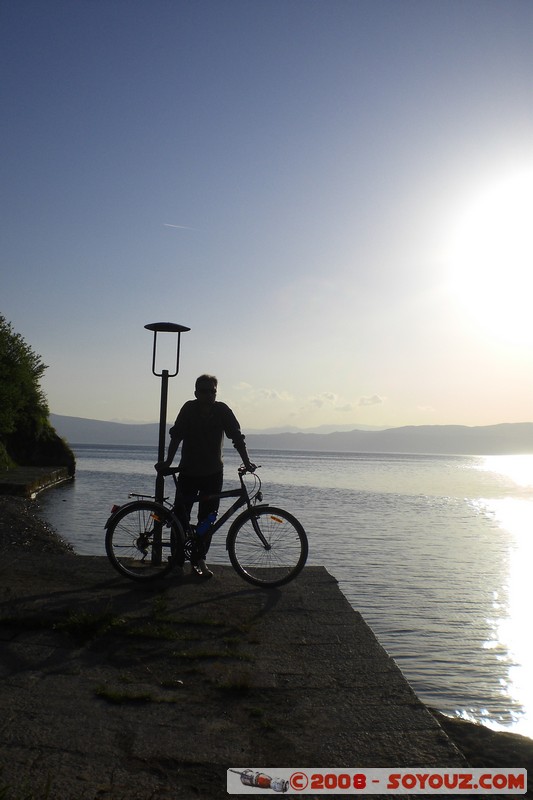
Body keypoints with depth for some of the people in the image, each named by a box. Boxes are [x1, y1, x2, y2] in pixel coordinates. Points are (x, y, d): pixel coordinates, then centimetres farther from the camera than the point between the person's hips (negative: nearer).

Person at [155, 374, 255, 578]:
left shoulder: (222, 410, -9)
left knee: (207, 519, 3)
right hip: (188, 472, -1)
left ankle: (200, 559, 16)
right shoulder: (189, 409, -12)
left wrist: (247, 462, -17)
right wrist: (168, 462, -16)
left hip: (213, 474, 1)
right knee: (181, 516, -2)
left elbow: (237, 437, -10)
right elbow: (176, 437, -11)